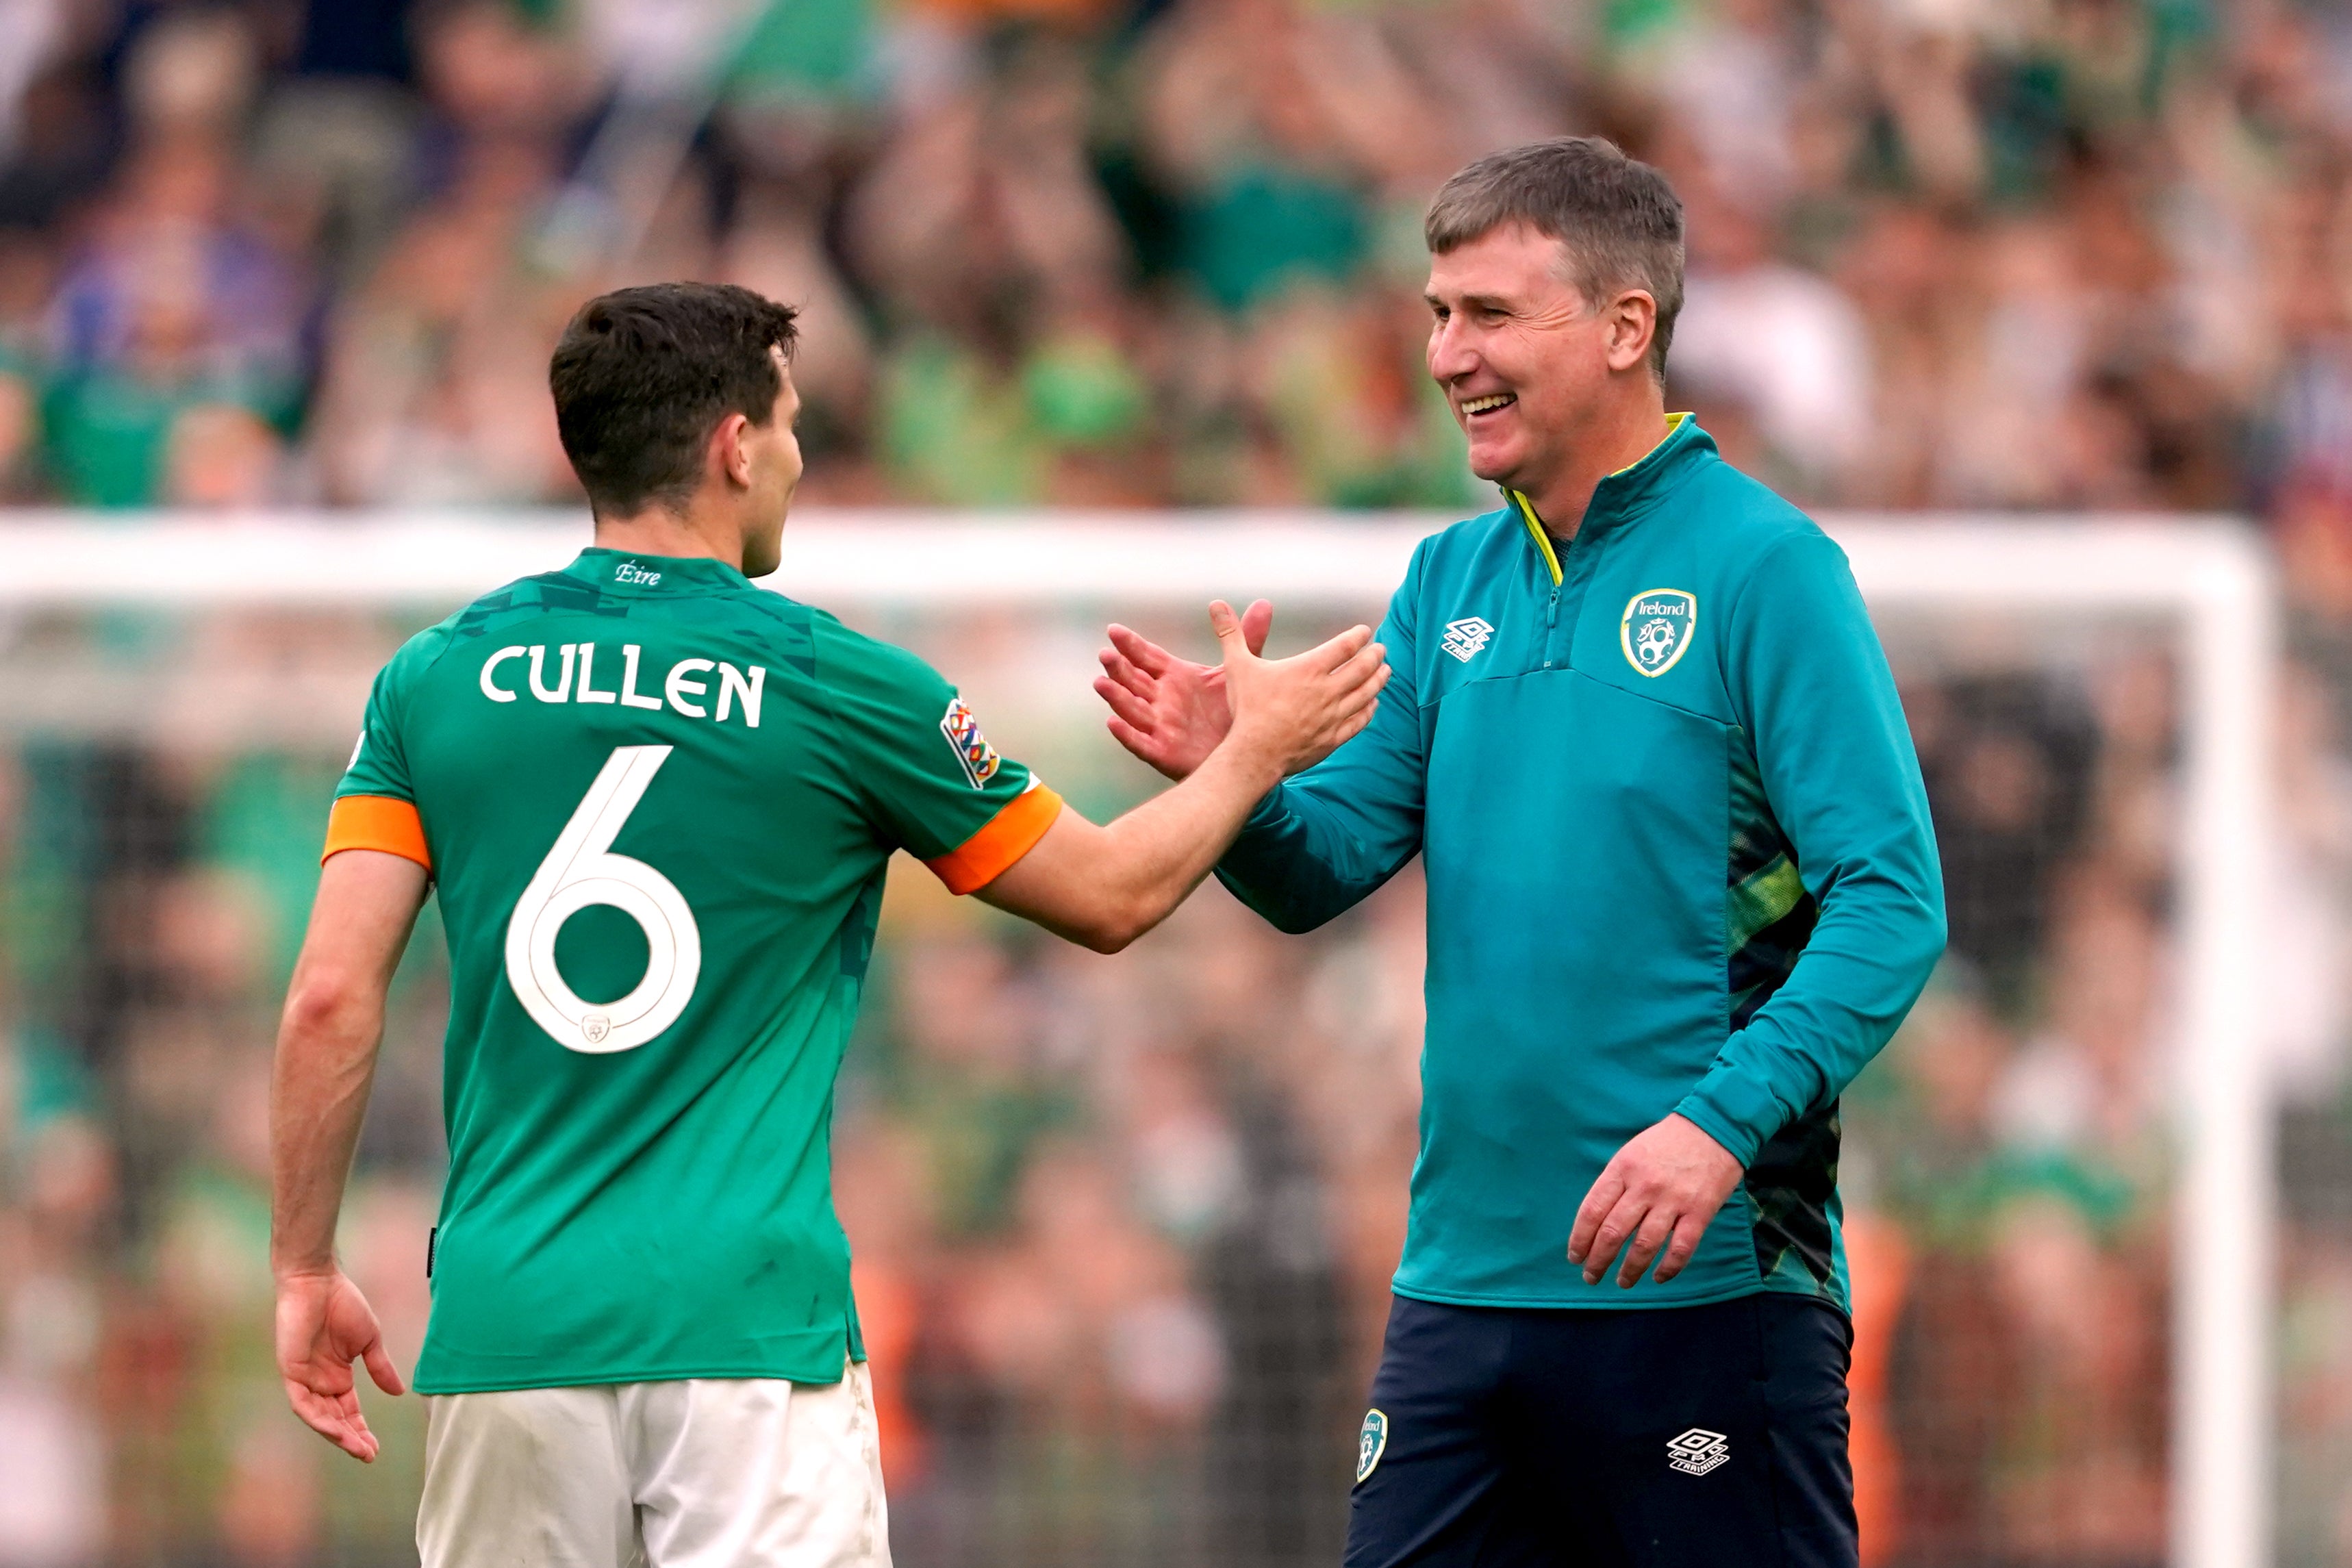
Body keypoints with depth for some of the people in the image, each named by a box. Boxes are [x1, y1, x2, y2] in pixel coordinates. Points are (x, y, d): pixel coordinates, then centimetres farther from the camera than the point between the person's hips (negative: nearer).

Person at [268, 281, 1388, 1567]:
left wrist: (303, 1270, 10)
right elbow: (1110, 895, 12)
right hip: (746, 1319, -3)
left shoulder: (438, 678, 6)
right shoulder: (834, 686, 0)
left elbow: (332, 996, 0)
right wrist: (1256, 750, 28)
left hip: (508, 1318, 3)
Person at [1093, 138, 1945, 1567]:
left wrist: (1724, 1122, -25)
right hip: (1467, 1277, 6)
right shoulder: (1454, 583, 13)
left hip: (1705, 1287, -6)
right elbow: (1327, 864, 10)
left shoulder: (1765, 569, -7)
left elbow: (1891, 900, -14)